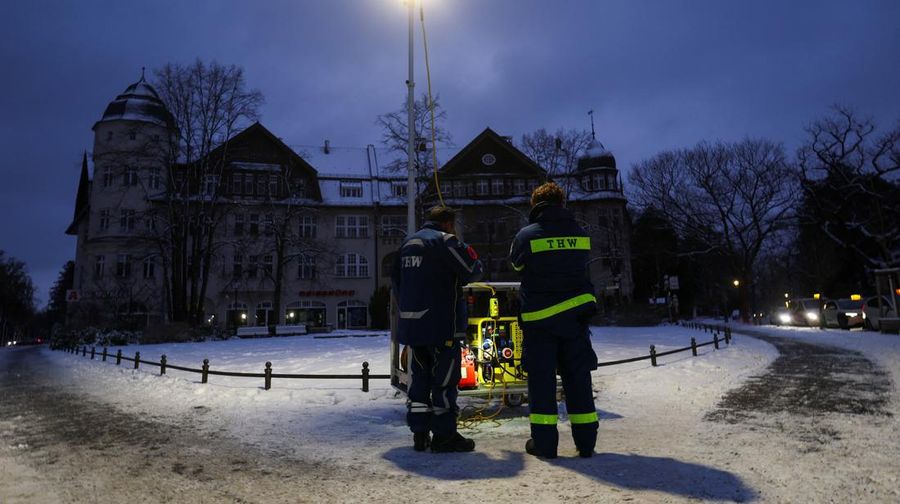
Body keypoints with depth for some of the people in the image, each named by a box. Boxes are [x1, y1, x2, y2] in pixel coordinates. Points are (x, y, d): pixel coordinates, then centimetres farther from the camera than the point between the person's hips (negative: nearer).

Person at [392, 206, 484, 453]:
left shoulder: (407, 244, 16)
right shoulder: (445, 240, -9)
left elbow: (396, 281, 20)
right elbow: (473, 271, -10)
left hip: (411, 324, 8)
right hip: (442, 324, -7)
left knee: (418, 378, 12)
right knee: (444, 379, 0)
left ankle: (419, 434, 17)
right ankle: (444, 435, 5)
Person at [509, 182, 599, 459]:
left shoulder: (527, 235, -7)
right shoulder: (580, 234, 3)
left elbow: (516, 264, 10)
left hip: (538, 316, -3)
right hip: (575, 313, 3)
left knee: (541, 378, 6)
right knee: (578, 377, 11)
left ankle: (544, 442, 9)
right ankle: (585, 440, 16)